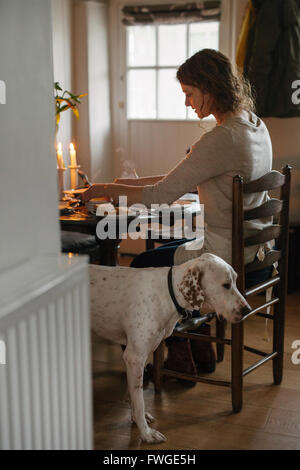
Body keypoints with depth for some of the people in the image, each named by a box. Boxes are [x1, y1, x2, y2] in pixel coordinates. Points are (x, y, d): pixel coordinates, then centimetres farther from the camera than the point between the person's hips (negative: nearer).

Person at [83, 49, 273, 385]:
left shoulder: (221, 140, -25)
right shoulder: (255, 126, 5)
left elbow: (161, 196, -20)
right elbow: (185, 178, 12)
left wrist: (105, 190, -5)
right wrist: (128, 183, 11)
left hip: (230, 262, -9)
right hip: (259, 256, 9)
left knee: (143, 266, 14)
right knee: (171, 250, 30)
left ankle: (180, 358, 27)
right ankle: (201, 351, 33)